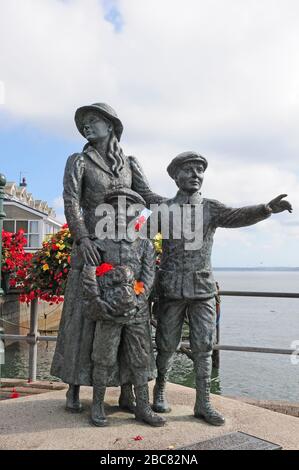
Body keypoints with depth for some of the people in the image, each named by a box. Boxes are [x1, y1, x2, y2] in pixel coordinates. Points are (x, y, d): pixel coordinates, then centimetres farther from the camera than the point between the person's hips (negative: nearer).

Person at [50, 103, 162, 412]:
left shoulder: (129, 163, 14)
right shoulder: (78, 161, 5)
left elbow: (148, 196, 2)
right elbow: (71, 203, -9)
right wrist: (82, 239, -25)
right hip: (91, 246, -2)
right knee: (84, 313, 1)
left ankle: (127, 393, 11)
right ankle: (74, 388, 17)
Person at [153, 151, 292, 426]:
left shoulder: (212, 208, 4)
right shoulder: (163, 209, 3)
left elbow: (238, 217, -13)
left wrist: (267, 209, -31)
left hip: (203, 288, 2)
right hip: (171, 289, -1)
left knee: (204, 347, 4)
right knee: (168, 345, 9)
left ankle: (203, 403, 17)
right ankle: (160, 390, 32)